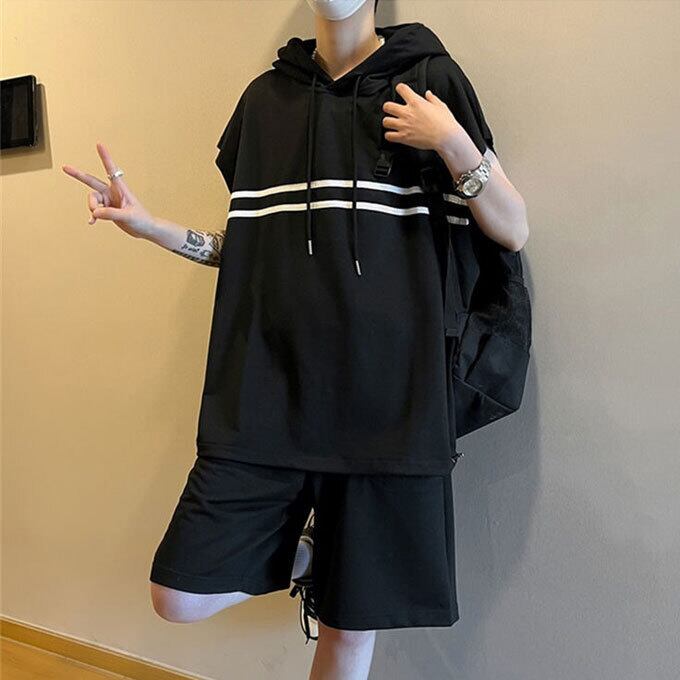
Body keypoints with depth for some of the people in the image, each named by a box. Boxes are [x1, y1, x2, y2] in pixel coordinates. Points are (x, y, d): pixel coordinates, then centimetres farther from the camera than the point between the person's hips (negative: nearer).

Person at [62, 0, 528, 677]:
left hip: (383, 392, -2)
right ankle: (301, 550, 26)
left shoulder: (428, 78, 4)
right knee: (179, 598, -1)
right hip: (269, 391, 3)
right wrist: (150, 226, 5)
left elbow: (514, 231, 2)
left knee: (352, 622, 6)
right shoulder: (266, 96, 14)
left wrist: (451, 143, -12)